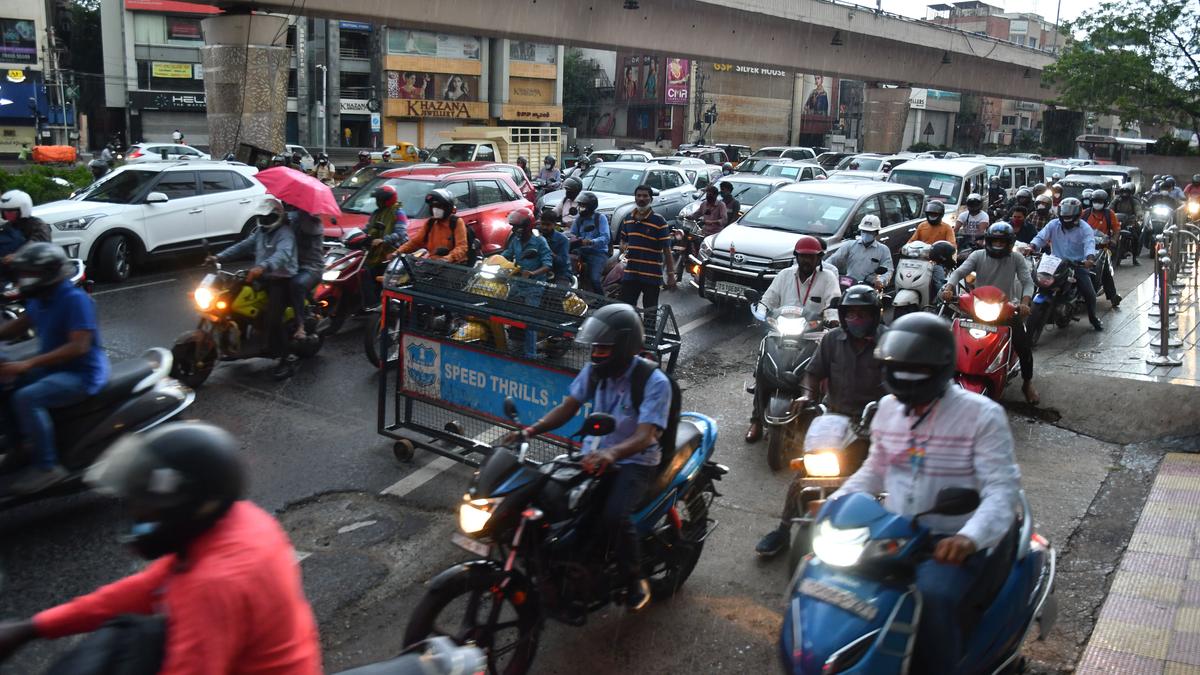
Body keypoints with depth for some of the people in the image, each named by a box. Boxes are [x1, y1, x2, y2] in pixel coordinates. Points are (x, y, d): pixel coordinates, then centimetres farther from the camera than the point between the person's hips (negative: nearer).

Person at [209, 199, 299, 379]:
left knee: (272, 319, -22)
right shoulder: (260, 231, 18)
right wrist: (219, 257, -2)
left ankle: (287, 361, -14)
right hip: (264, 279, 10)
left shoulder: (285, 233, -13)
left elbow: (283, 254, -32)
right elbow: (243, 246, 12)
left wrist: (262, 267, -50)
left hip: (282, 281, -10)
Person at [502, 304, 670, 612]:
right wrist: (531, 430, -19)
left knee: (614, 516, -31)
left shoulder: (654, 382, -19)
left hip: (635, 461, -6)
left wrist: (611, 453, -49)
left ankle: (635, 580, -3)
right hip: (594, 455, 6)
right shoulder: (594, 371, -1)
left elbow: (644, 437, -29)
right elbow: (568, 408, -2)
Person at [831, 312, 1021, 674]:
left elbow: (1002, 489, -17)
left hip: (952, 543, -6)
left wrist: (969, 537, -35)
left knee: (933, 595, -34)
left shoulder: (981, 415, -11)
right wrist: (835, 502, 3)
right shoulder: (888, 408, 8)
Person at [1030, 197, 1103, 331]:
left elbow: (1089, 244, -20)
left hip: (1078, 264, -2)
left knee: (1089, 293, -12)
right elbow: (1041, 237, -5)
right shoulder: (1053, 225, 5)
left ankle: (1093, 317, 16)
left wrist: (1090, 258, -42)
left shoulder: (1085, 228, -4)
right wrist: (1032, 246, -28)